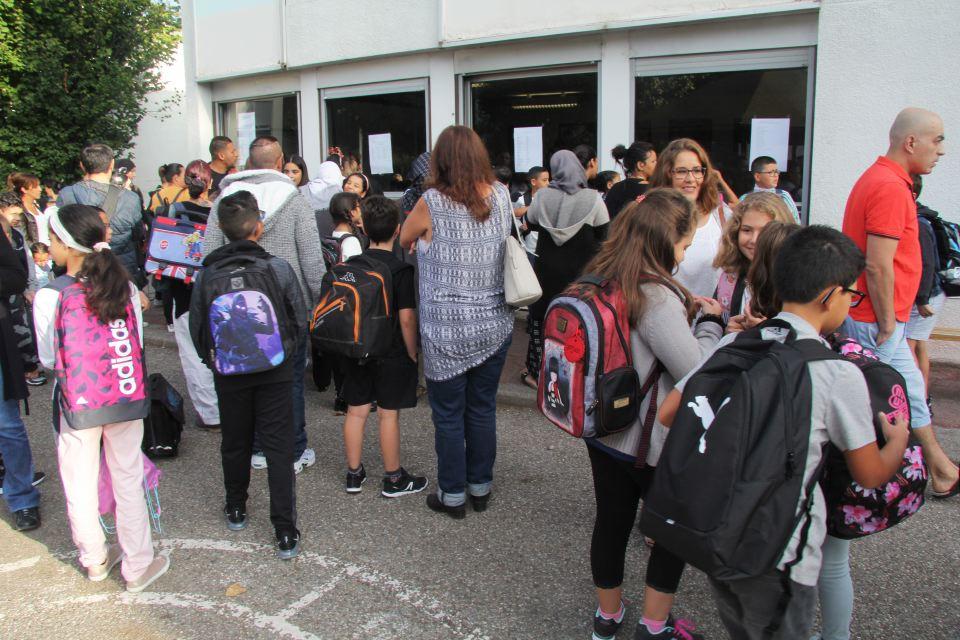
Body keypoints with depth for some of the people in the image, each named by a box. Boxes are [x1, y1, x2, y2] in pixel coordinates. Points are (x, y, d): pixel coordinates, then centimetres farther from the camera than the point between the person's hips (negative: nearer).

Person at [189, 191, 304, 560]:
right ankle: (285, 532, 4)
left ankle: (235, 510, 38)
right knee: (279, 448, 4)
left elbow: (196, 328, -2)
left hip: (228, 373, 2)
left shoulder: (207, 272, -9)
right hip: (274, 371, -1)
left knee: (234, 443, 19)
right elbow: (300, 321, -5)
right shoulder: (278, 268, -13)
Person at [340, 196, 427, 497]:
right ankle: (394, 479, 17)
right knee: (388, 415, 4)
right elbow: (406, 318, -17)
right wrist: (412, 353, -5)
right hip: (391, 354, -5)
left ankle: (354, 474, 24)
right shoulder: (401, 269, -15)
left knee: (356, 411, 13)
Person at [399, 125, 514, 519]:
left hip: (447, 333, -4)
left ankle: (452, 495, 22)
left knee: (448, 416, 10)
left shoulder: (432, 203, -12)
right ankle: (481, 488, 30)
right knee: (483, 410, 16)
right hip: (494, 326, 4)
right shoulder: (501, 196, 0)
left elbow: (403, 240, 3)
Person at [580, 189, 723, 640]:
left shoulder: (599, 279, 0)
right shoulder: (656, 296, -26)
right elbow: (696, 371, -24)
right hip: (649, 442, -7)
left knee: (611, 520, 20)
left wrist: (683, 311, 4)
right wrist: (710, 321, -8)